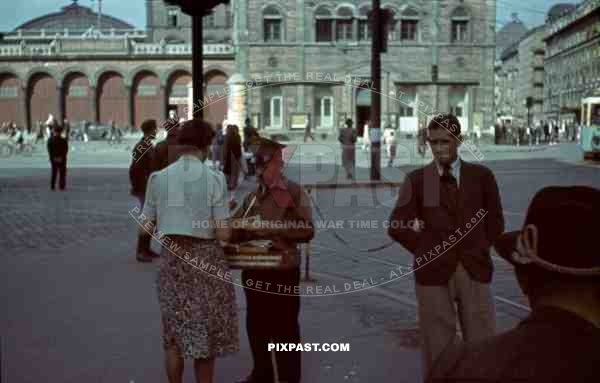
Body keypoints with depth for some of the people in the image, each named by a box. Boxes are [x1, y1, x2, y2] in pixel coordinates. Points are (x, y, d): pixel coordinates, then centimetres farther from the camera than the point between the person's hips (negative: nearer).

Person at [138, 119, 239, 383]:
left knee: (175, 332, 18)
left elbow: (146, 227, 3)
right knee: (206, 332, 13)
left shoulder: (158, 178, -2)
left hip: (172, 257, 3)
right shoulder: (214, 179, -12)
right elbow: (223, 234, -14)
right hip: (205, 258, -3)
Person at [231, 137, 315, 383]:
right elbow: (236, 232, 13)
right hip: (254, 269, 6)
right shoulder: (252, 196, 10)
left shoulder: (294, 192, -6)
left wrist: (271, 230, -19)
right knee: (256, 326, 16)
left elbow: (307, 230, -14)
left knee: (285, 328, 3)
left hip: (283, 271, -6)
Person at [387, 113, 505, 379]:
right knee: (437, 348, 6)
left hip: (474, 270, 1)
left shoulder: (481, 176, 4)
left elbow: (495, 221, 11)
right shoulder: (417, 180, 0)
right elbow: (397, 227, -4)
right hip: (434, 273, -1)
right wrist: (427, 252, -3)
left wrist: (476, 250, 4)